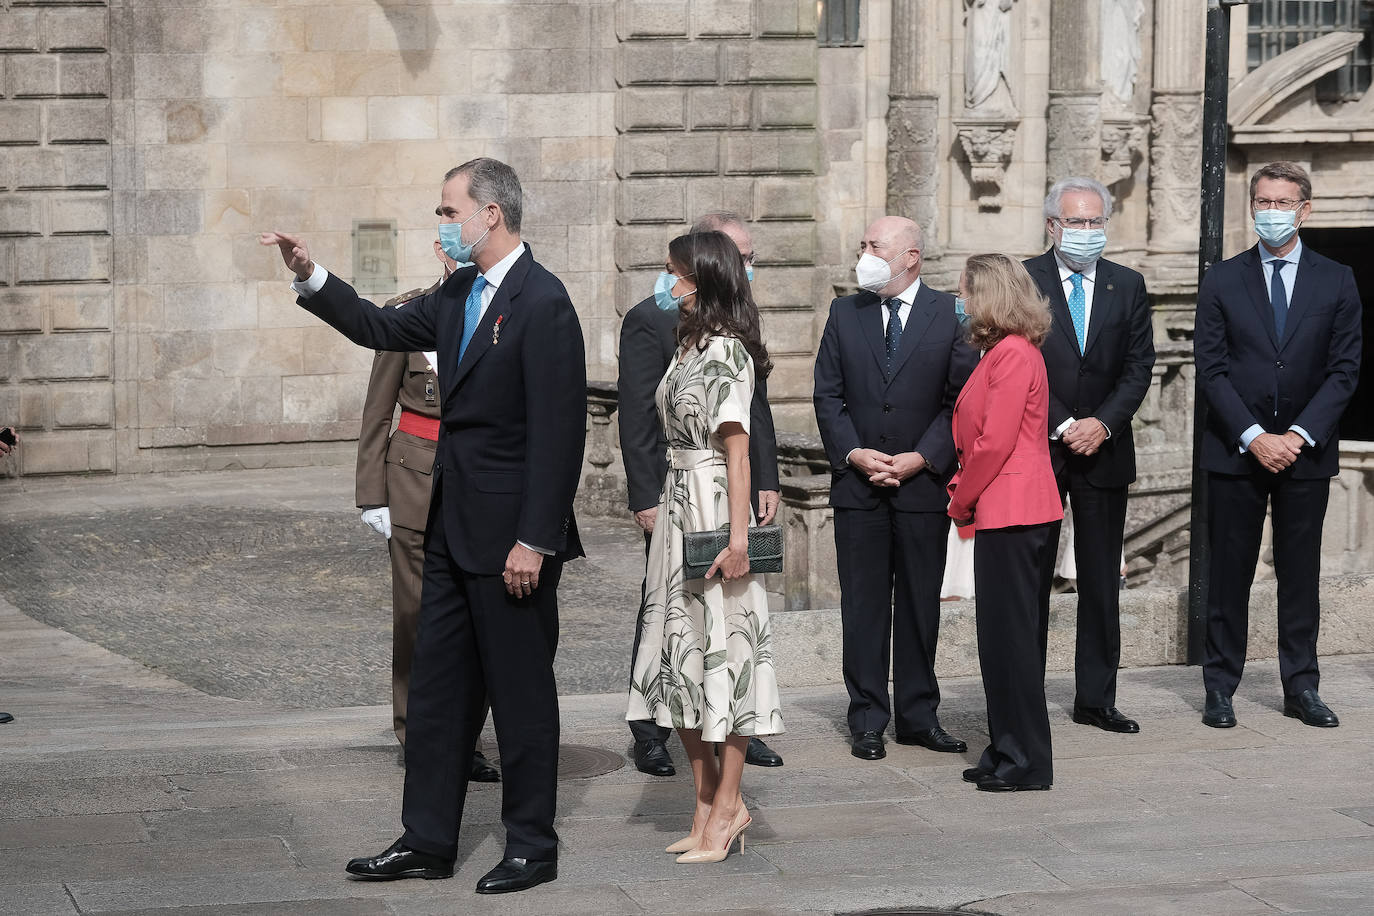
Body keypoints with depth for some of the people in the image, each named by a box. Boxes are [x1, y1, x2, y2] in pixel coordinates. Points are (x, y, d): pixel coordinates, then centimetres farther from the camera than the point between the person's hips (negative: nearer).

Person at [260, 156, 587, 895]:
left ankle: (532, 847, 14)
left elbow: (558, 430, -19)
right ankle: (427, 840, 20)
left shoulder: (542, 302, -16)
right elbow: (381, 330, 22)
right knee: (435, 688, 12)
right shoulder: (459, 295, 10)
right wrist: (310, 278, 9)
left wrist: (534, 539, -21)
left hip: (510, 533, -9)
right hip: (453, 528, 9)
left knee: (521, 692, 2)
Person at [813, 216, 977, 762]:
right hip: (857, 487, 1)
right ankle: (867, 721, 9)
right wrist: (853, 454, -8)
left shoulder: (950, 314, 0)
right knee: (863, 606, 3)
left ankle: (918, 716, 15)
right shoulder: (845, 313, 8)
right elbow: (828, 395, 6)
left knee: (920, 604, 6)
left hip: (924, 483, -1)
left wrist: (921, 458, -11)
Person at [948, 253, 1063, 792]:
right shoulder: (1002, 351, 16)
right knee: (1003, 633, 13)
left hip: (1012, 511, -10)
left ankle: (1026, 763, 0)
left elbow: (995, 441, -19)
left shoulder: (1014, 353, -15)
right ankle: (1009, 753, 19)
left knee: (1010, 633, -5)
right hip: (1003, 510, 10)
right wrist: (966, 495, 9)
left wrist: (962, 500, -8)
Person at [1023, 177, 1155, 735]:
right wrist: (1062, 426, -13)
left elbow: (1138, 368, 4)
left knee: (1101, 582, 6)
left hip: (1104, 451, 3)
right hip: (1036, 451, -3)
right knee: (1029, 580, 1)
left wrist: (1102, 423, -11)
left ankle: (1096, 700, 14)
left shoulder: (1128, 286, 8)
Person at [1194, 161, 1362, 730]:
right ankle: (1220, 686, 9)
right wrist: (1254, 437, -12)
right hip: (1235, 449, -1)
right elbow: (1212, 369, -2)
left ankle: (1301, 688, 13)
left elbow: (1344, 370, 1)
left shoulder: (1336, 282, 5)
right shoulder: (1222, 281, 3)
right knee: (1229, 571, 3)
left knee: (1301, 572, 6)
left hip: (1306, 449, 1)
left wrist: (1299, 435, -10)